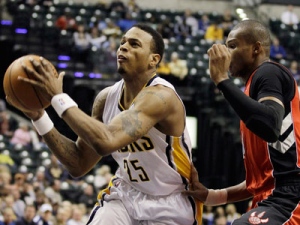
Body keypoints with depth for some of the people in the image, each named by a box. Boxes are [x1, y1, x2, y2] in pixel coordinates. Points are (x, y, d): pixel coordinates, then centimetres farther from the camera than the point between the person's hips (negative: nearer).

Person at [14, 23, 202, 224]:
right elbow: (79, 165, 2)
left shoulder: (160, 96, -24)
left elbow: (106, 142, -38)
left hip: (169, 206, -6)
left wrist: (58, 97, -32)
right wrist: (39, 117, -8)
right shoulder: (107, 98, -3)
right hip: (126, 195, 6)